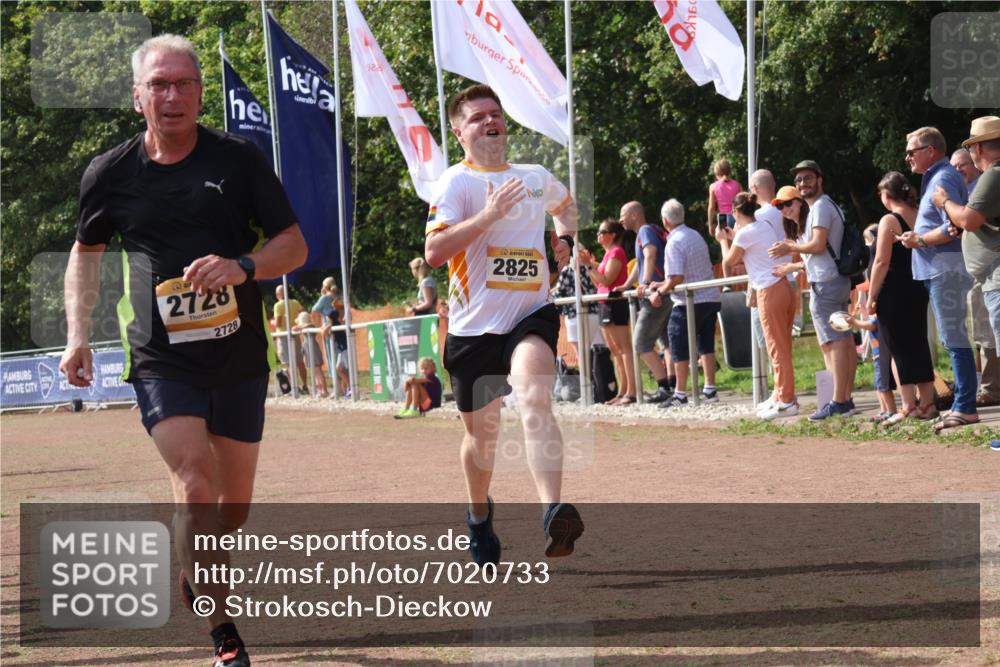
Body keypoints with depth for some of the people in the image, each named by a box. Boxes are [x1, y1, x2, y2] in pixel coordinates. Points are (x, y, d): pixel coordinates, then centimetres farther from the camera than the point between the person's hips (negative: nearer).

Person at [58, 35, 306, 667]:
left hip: (239, 358, 2)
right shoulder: (110, 174, 0)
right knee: (195, 481, -19)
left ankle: (196, 576, 42)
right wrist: (79, 336, 6)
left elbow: (294, 245, -1)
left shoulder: (239, 159, -3)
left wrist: (241, 267, -21)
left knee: (234, 502, 10)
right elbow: (87, 252, 17)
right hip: (161, 360, -1)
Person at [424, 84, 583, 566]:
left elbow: (566, 206, 38)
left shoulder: (537, 178, 11)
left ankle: (552, 513, -43)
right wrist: (488, 214, -24)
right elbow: (433, 251, -19)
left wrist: (565, 241, 18)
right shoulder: (457, 182, -4)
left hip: (530, 314, 1)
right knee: (481, 433, 11)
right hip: (474, 325, -1)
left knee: (534, 396, -29)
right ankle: (479, 515, 41)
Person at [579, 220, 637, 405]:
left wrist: (589, 265, -18)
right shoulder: (609, 252, 18)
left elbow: (606, 280, -18)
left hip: (614, 304, -10)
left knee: (623, 348, -12)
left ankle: (632, 391, -16)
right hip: (605, 304, 10)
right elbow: (599, 283, 18)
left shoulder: (616, 252, -11)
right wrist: (591, 263, 10)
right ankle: (622, 392, 12)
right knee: (614, 351, 10)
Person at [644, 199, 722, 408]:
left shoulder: (675, 242, -15)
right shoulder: (695, 236, 13)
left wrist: (659, 292, -7)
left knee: (679, 346, 0)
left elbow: (676, 278, -22)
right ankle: (710, 390, 15)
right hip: (711, 298, 8)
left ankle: (680, 394, 1)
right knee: (706, 343, 14)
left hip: (690, 302, -8)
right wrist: (661, 286, 18)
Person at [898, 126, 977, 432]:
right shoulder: (935, 178, 20)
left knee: (954, 338, -9)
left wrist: (919, 240, -13)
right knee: (953, 338, 11)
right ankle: (962, 404, 15)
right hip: (939, 267, 11)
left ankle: (965, 407, -9)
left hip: (945, 268, -11)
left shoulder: (943, 180, -13)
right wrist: (918, 236, 9)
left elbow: (952, 227, -23)